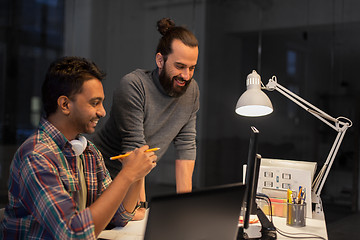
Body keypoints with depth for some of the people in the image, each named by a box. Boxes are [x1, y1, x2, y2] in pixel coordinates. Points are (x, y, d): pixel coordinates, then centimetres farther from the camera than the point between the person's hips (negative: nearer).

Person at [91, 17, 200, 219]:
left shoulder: (191, 91, -5)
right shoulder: (133, 85, -24)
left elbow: (186, 146, -4)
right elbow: (134, 147, -27)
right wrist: (139, 205, -28)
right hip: (101, 175, -5)